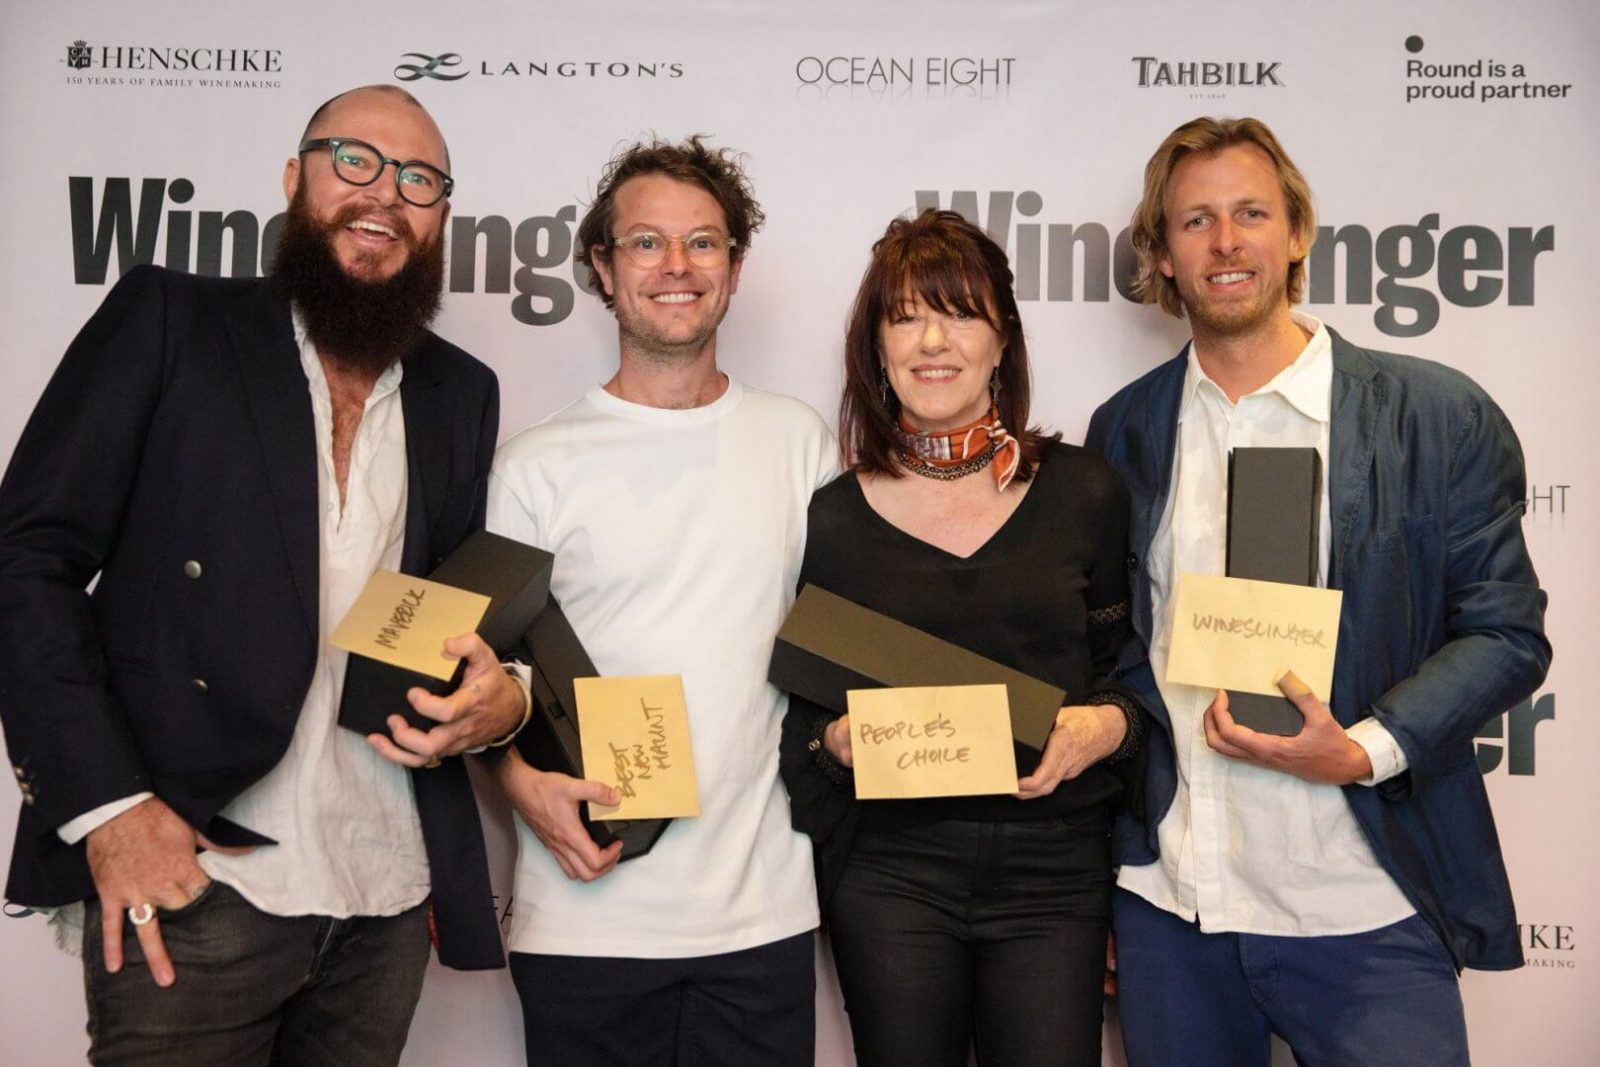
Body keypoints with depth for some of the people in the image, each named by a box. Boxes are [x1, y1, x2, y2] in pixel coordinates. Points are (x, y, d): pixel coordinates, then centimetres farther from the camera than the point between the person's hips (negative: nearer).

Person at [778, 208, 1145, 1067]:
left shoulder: (1083, 491, 3)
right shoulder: (833, 515, 0)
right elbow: (799, 704, 7)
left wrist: (1108, 724, -11)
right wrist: (836, 737, -13)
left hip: (1054, 868, 1)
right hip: (889, 870, 0)